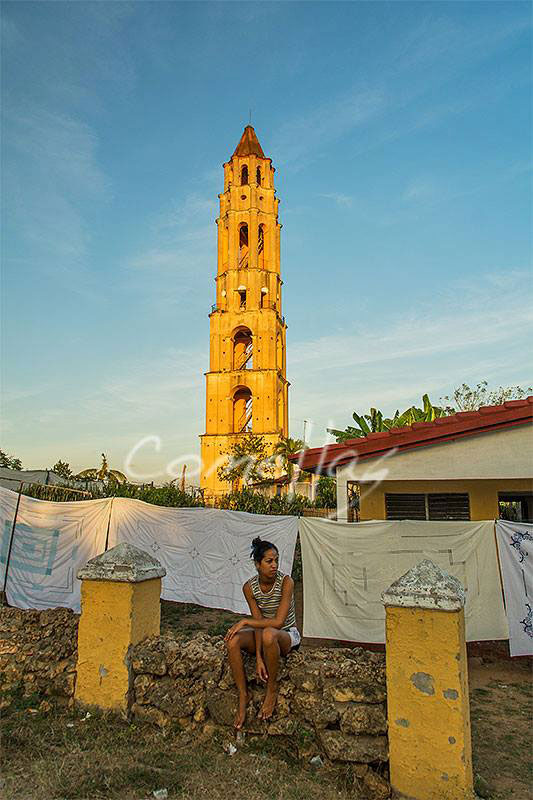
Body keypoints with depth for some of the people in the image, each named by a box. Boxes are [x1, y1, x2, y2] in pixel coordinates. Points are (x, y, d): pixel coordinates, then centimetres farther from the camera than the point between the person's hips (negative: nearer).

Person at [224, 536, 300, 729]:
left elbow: (278, 621, -28)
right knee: (232, 640, -26)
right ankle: (243, 695, -11)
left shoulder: (286, 582, -22)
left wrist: (245, 621, -26)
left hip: (287, 635, -3)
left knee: (268, 634, -38)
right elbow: (258, 622, -13)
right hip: (264, 634, 4)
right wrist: (258, 657, -24)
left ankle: (272, 689, -15)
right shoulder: (249, 587, -11)